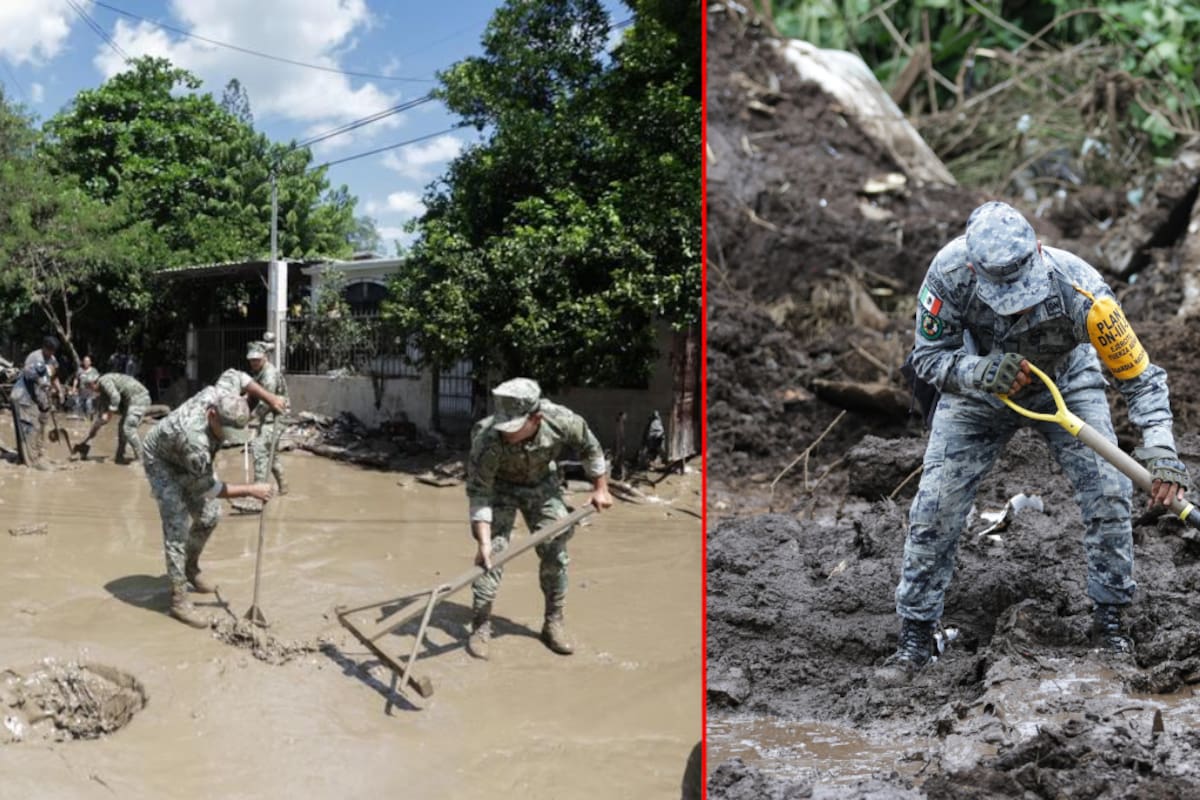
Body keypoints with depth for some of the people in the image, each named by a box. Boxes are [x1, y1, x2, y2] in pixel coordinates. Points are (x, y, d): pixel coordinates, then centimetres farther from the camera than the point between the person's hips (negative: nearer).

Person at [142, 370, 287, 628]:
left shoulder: (221, 394, -30)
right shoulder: (196, 439, -45)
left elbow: (234, 375, -3)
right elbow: (207, 488, -31)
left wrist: (270, 399, -10)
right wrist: (251, 490, -28)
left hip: (188, 460, 8)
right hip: (162, 462, -8)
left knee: (208, 515, 10)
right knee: (177, 525, -16)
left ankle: (191, 567, 35)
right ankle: (178, 599, -13)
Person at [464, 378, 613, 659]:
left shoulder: (563, 422, -34)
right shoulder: (488, 439, -39)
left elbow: (590, 448, -11)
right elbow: (479, 492, -32)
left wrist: (600, 488, -1)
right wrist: (483, 542, -39)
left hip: (543, 485, 2)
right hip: (501, 487, -2)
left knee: (555, 552, 1)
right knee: (493, 553, -12)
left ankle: (553, 623, 17)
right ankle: (481, 626, 0)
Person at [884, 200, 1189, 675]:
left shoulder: (1079, 289, -37)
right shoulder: (950, 271, -35)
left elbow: (1140, 378, -26)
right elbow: (927, 356, -24)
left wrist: (1161, 450, -40)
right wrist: (983, 371, -44)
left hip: (1066, 383, 0)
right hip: (978, 389, 0)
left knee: (1110, 492, -16)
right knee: (935, 507, -8)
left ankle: (1109, 621, 6)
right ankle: (916, 636, 7)